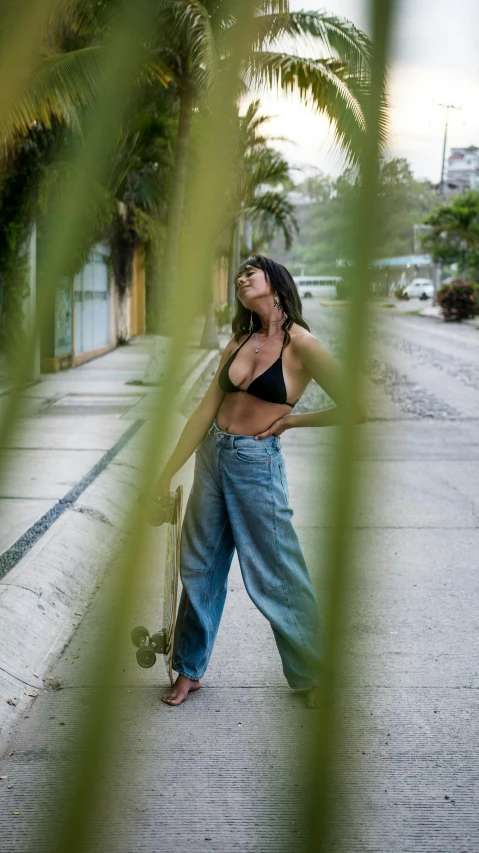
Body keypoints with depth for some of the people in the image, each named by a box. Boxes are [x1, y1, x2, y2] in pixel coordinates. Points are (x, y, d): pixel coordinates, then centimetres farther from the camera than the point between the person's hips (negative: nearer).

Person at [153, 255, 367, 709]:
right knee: (199, 567, 13)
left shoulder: (301, 344, -11)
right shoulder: (239, 341, 7)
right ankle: (189, 669, 29)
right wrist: (167, 472, 7)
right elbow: (206, 410, 8)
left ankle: (315, 675, 22)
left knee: (274, 575, 3)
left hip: (256, 462, -6)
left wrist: (291, 420, -5)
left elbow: (355, 409, -12)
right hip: (212, 453, 6)